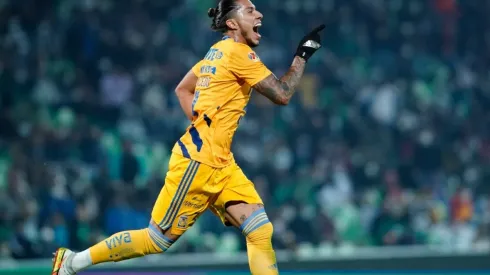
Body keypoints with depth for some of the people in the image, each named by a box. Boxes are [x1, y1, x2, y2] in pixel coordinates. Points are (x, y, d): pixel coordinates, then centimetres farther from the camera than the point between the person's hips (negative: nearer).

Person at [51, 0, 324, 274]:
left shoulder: (219, 51, 14)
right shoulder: (239, 53, -14)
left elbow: (183, 89, 24)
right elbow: (282, 95, -16)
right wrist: (303, 55, -6)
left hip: (221, 165, 9)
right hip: (198, 162, -9)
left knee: (261, 231, -3)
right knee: (158, 240, 0)